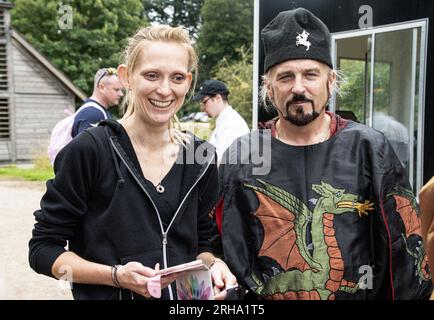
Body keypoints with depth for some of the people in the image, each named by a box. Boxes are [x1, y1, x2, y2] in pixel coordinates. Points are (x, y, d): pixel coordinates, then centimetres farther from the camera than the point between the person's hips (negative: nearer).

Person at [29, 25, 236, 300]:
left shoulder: (201, 156, -5)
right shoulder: (88, 150, -17)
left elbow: (201, 243, 6)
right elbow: (43, 250, -12)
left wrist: (213, 265, -14)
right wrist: (117, 275, -24)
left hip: (186, 296, 4)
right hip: (107, 293, -3)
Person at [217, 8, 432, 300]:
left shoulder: (369, 149, -9)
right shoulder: (239, 157, -8)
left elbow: (404, 247, -5)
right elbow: (219, 246, -1)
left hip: (360, 292, 0)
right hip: (262, 294, 0)